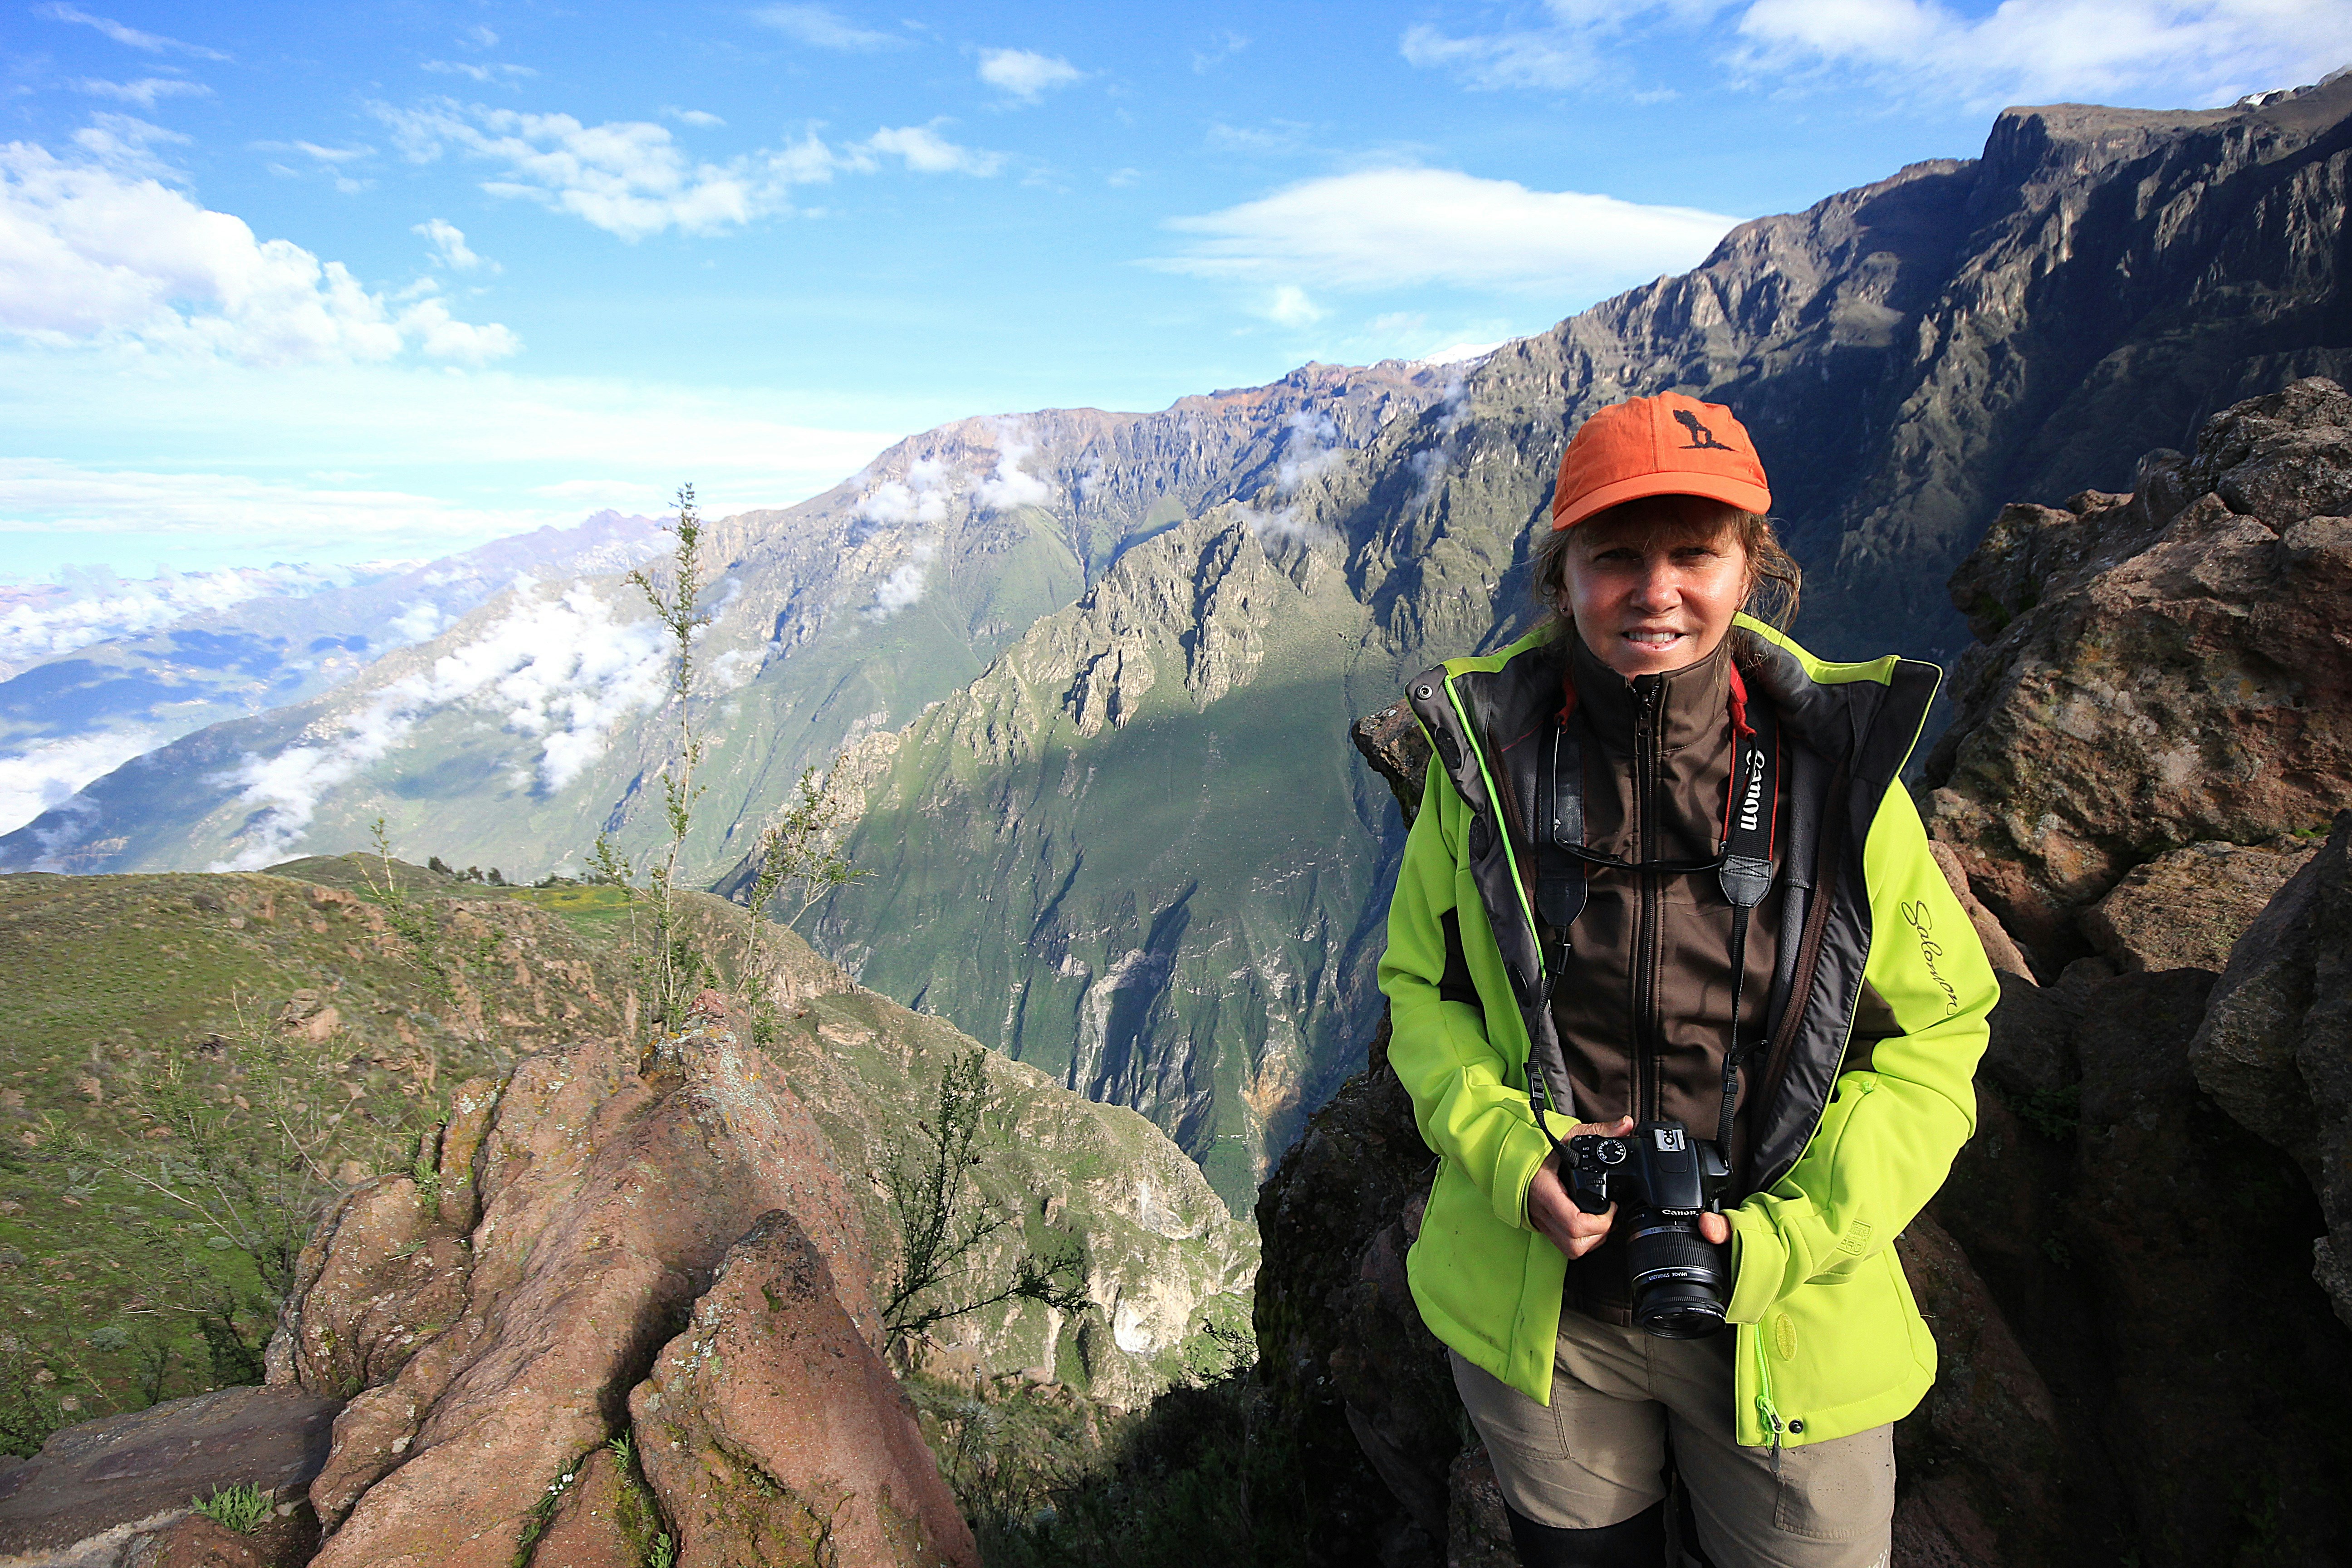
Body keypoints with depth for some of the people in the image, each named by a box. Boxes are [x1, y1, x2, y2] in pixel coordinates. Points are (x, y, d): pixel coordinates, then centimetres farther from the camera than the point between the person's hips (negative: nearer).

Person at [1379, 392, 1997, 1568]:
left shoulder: (1835, 765, -13)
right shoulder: (1488, 756, -11)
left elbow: (1935, 1032, -5)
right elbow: (1421, 984, 0)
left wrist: (1790, 1236, -17)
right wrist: (1507, 1152, -17)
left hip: (1789, 1322, 0)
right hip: (1534, 1308, 1)